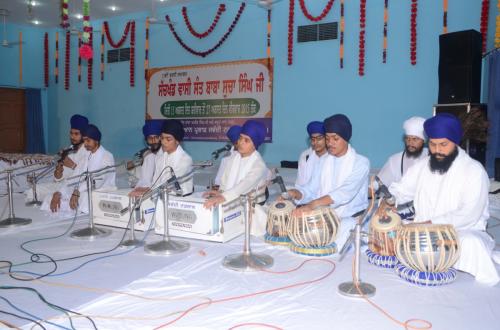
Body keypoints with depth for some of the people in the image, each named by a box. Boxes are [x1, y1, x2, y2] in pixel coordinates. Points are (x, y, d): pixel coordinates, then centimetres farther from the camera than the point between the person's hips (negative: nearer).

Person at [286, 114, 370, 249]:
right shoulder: (325, 162, 11)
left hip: (351, 218, -5)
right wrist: (295, 193, -21)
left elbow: (345, 192, -27)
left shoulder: (361, 162, -9)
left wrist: (313, 204, -42)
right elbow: (311, 189, 4)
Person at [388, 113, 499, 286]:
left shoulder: (474, 170, -10)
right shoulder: (422, 166, 7)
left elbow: (469, 214, -20)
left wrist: (432, 223, -29)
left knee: (471, 243, -37)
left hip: (462, 232, -5)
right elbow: (400, 190, 8)